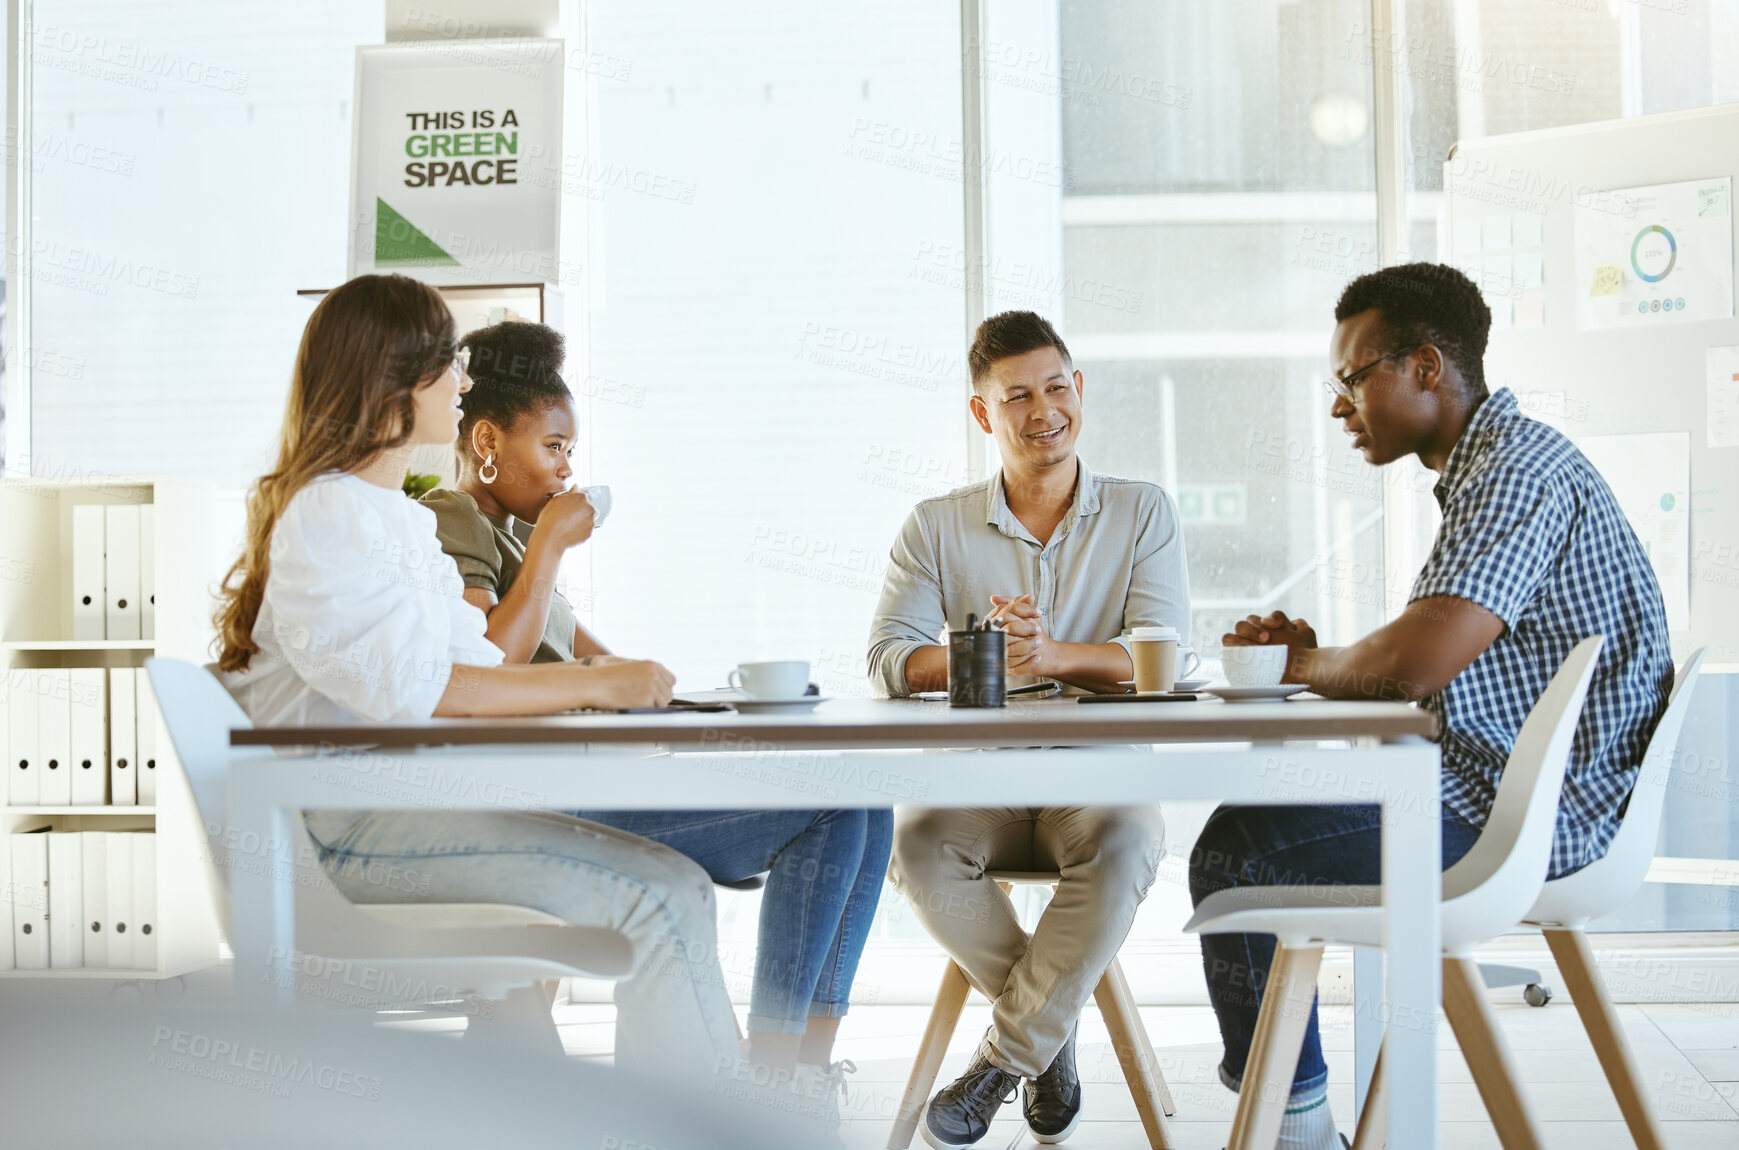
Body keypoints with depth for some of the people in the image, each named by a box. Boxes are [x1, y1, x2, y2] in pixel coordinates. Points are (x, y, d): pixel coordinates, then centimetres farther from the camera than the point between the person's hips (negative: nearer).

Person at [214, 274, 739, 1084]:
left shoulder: (399, 518, 22)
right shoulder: (329, 513, -11)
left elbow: (472, 659, 14)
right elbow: (406, 687, -22)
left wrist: (614, 682, -3)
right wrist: (594, 686, -20)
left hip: (410, 803, 10)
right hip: (351, 827, -10)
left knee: (674, 885, -2)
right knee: (659, 895, -19)